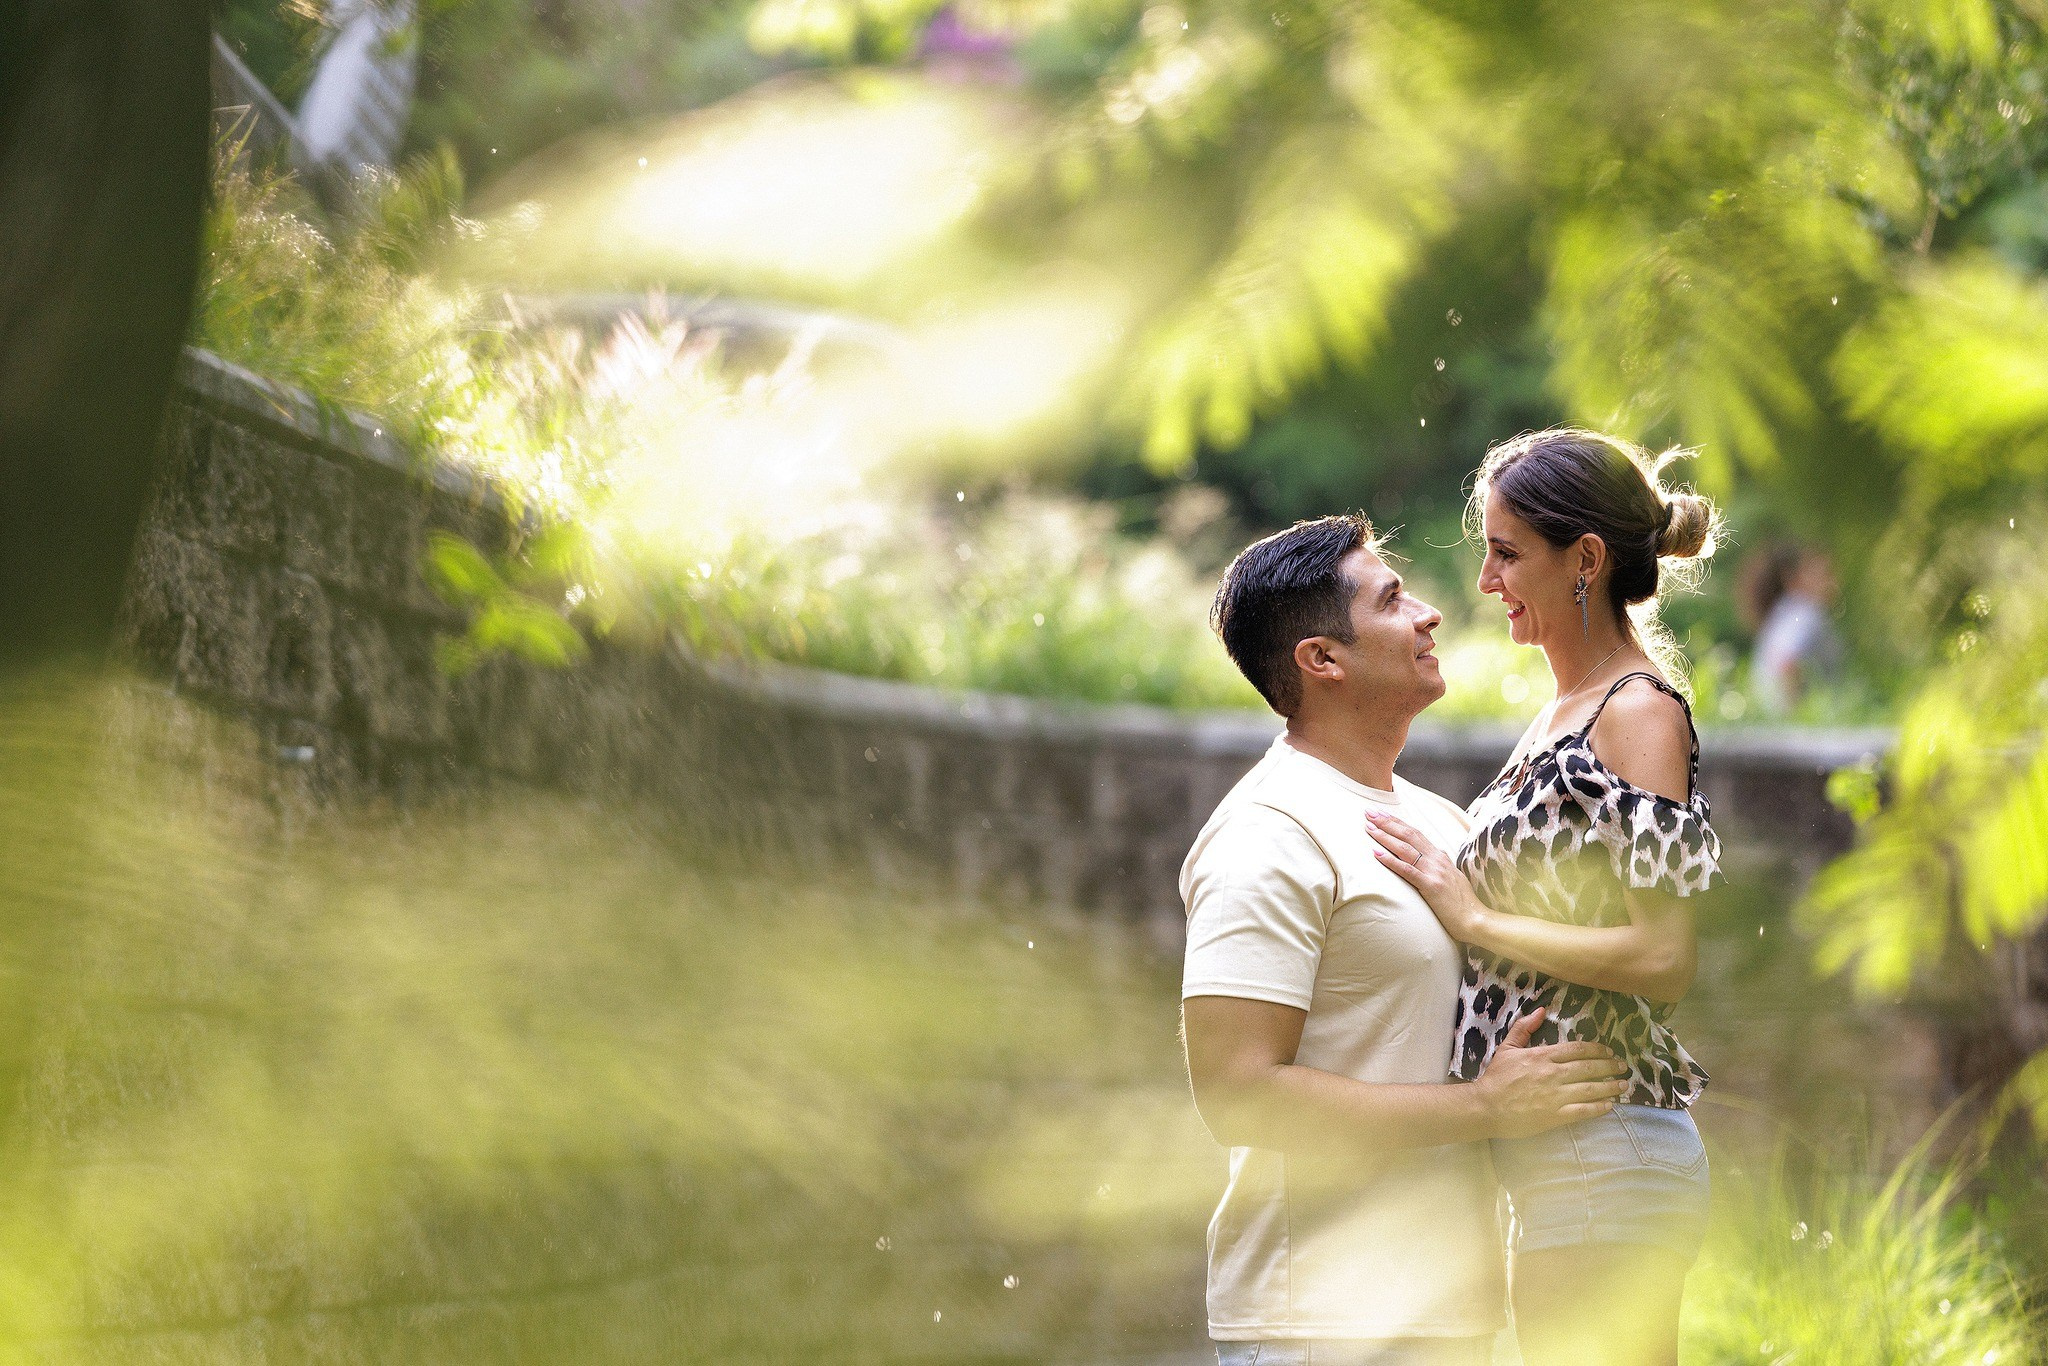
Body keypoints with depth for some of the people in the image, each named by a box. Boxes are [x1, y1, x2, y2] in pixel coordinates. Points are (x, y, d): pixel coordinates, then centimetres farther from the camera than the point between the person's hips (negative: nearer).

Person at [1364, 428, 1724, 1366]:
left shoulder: (1639, 714, -12)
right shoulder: (1564, 714, 16)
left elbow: (1665, 957, -20)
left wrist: (1475, 917, -14)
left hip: (1608, 1154, -10)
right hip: (1549, 1164, 10)